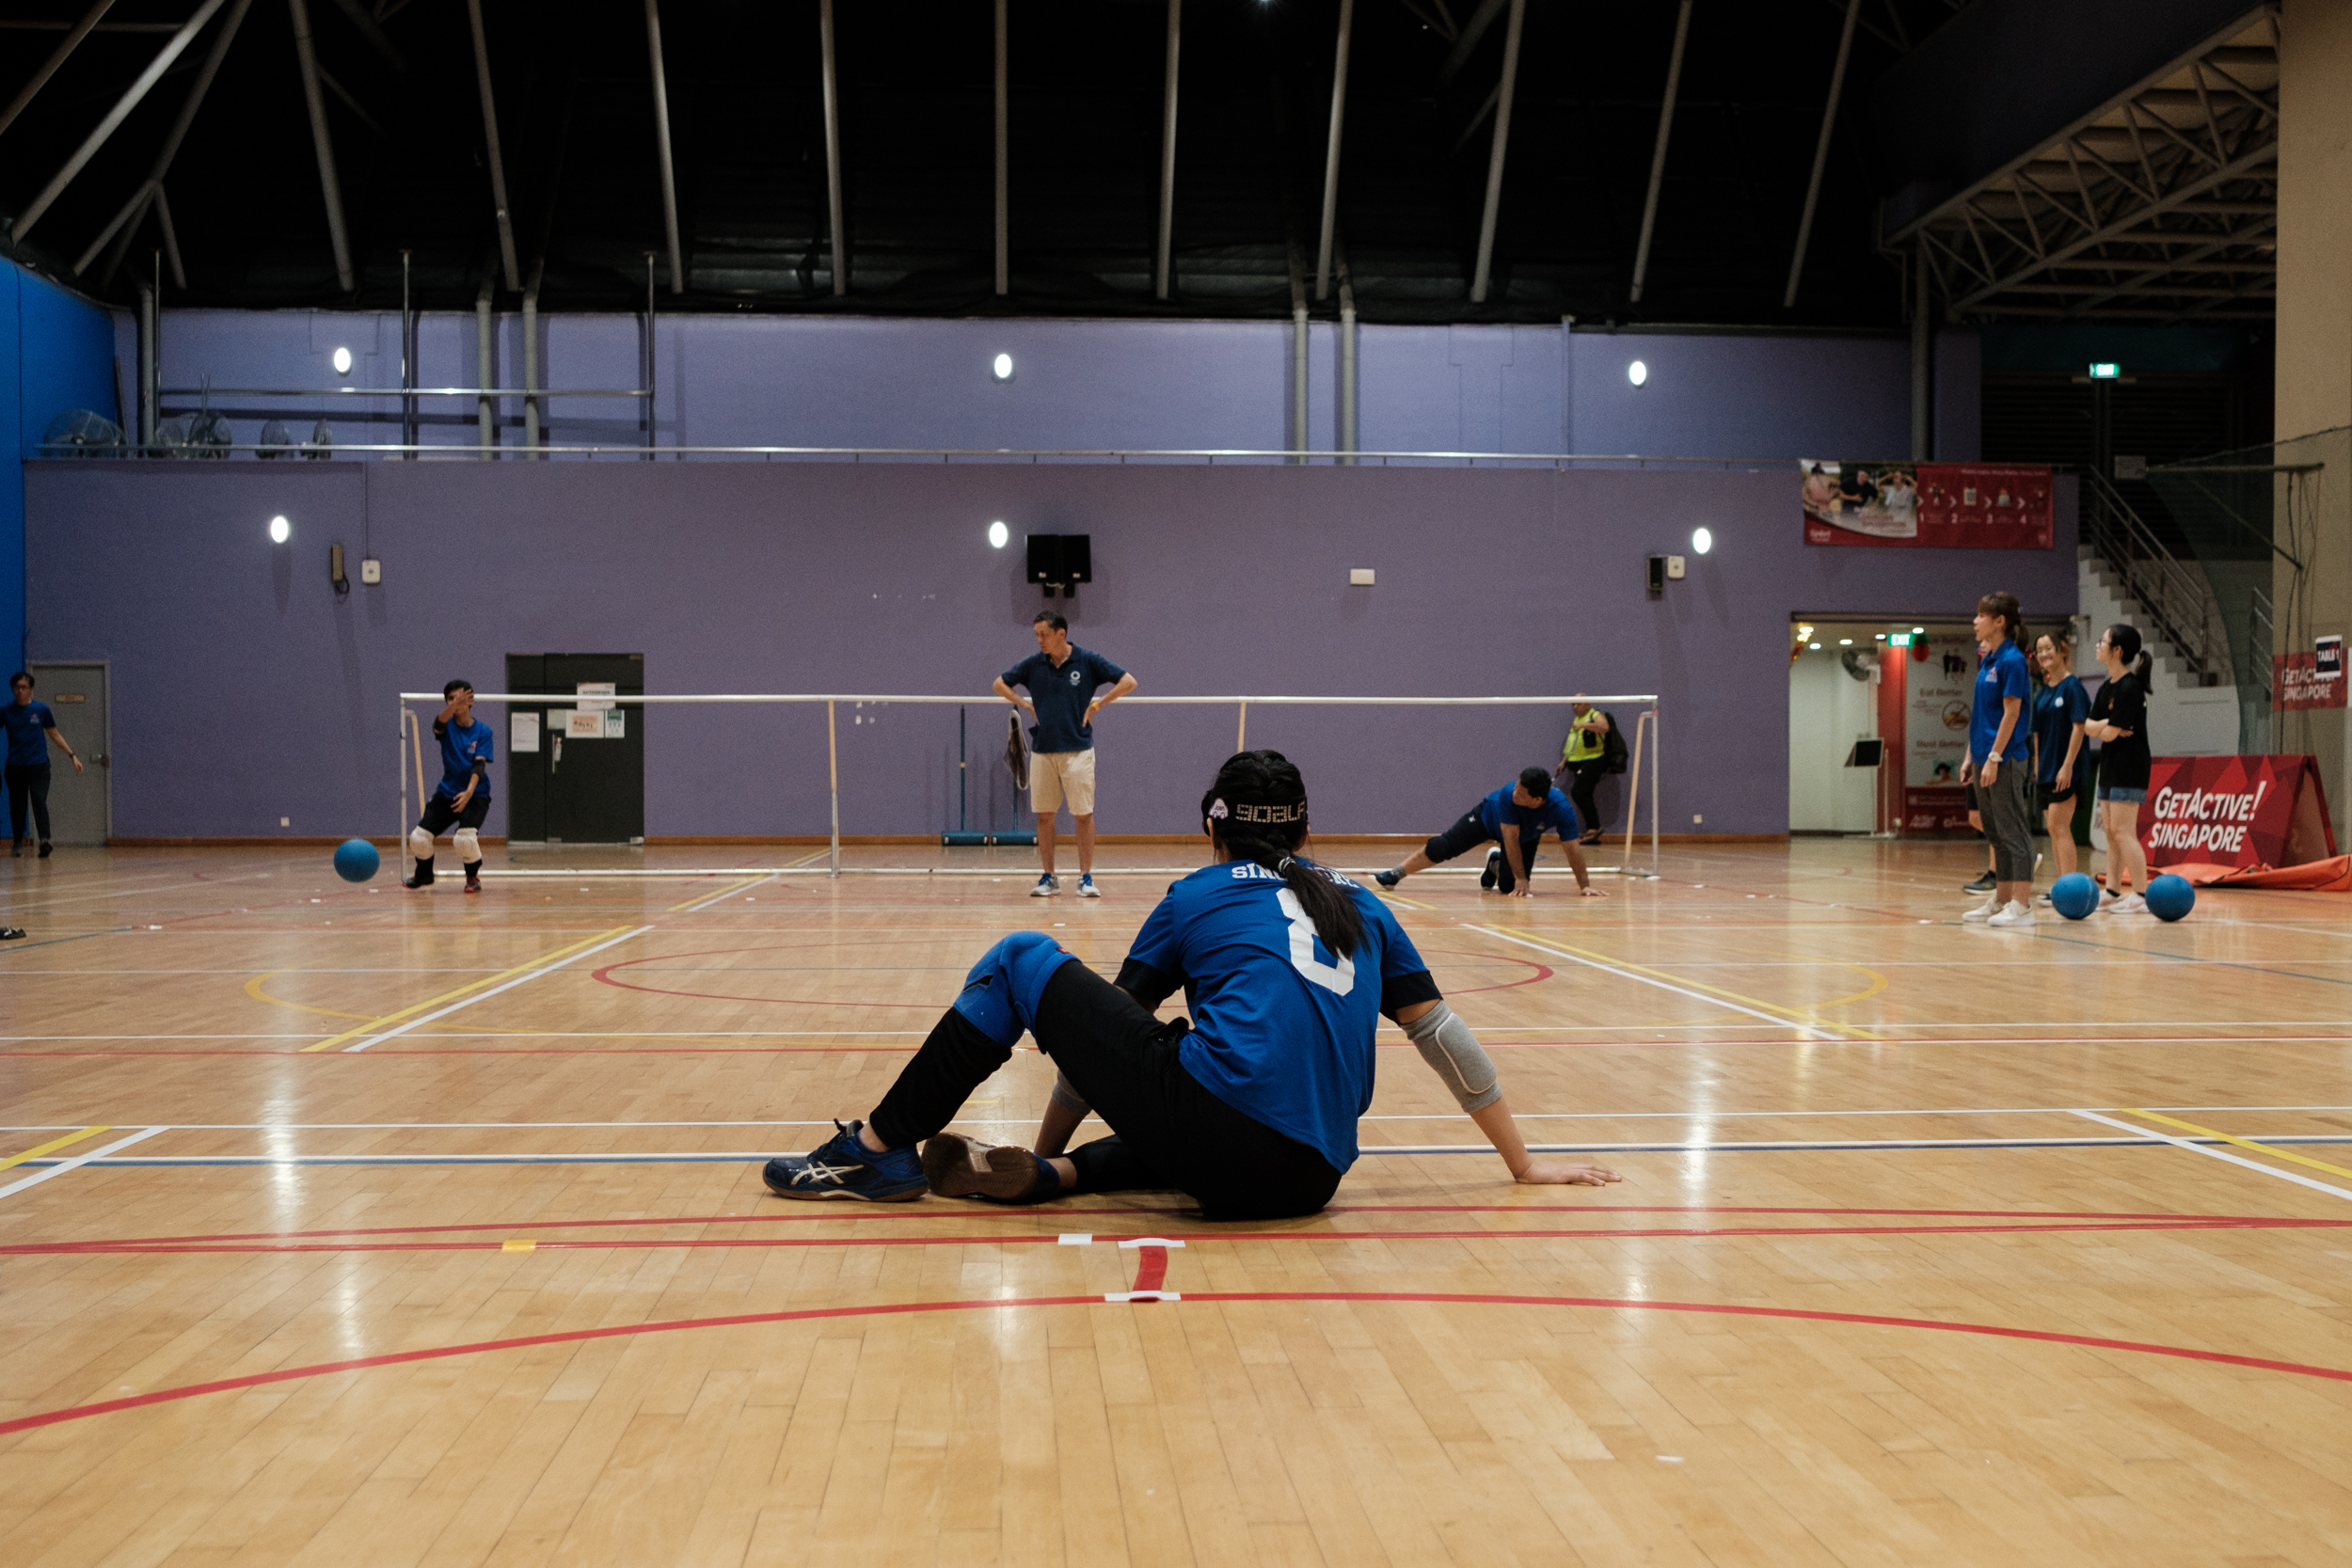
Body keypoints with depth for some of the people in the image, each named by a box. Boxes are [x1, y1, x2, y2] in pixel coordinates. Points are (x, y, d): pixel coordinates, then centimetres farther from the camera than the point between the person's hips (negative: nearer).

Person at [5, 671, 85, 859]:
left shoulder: (41, 709, 4)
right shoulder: (6, 712, 5)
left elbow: (55, 735, 12)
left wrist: (72, 755, 9)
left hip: (39, 766, -1)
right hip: (15, 766, 1)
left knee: (39, 801, -16)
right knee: (17, 807, 6)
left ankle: (45, 840, -27)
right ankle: (17, 845, 18)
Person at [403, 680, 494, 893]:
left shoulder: (483, 731, -6)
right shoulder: (447, 725, -3)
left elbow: (479, 765, -16)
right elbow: (439, 723, -29)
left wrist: (469, 792, -33)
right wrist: (454, 707, -51)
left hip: (475, 794, -3)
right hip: (447, 792, 3)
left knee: (465, 838, -26)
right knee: (418, 837, -5)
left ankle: (473, 877, 4)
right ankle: (424, 876, 26)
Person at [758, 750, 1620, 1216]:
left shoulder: (1197, 898, 15)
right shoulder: (1359, 906, 22)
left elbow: (1107, 1021, 23)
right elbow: (1444, 1035, 21)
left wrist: (1046, 1144, 34)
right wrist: (1525, 1163, 28)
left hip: (1219, 1134, -4)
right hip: (1306, 1179, 4)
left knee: (1024, 960, 12)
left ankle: (880, 1148, 14)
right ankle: (1051, 1176, 7)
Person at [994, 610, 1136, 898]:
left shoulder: (1088, 660, -3)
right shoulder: (1033, 664, 4)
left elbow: (1128, 682, -3)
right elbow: (1000, 684, 17)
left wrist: (1097, 704, -7)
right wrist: (1026, 704, 5)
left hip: (1077, 750, -3)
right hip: (1042, 751, 3)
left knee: (1083, 815, -2)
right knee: (1044, 815, 5)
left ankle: (1086, 877, 5)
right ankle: (1048, 877, 13)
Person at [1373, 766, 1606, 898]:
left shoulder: (1561, 809, -41)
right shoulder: (1508, 794, -43)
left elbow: (1572, 850, -32)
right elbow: (1510, 841, -37)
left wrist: (1585, 885, -32)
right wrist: (1521, 879, -34)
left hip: (1527, 836, 2)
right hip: (1489, 816, -2)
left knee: (1509, 886, -8)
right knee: (1443, 847, -7)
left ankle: (1495, 864, 27)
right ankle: (1394, 875, 7)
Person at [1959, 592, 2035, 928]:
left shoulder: (2011, 660, -13)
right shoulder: (1987, 660, 14)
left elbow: (2011, 713, -16)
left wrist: (1994, 756, -19)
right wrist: (1972, 757, 17)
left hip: (2006, 759, -9)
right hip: (1985, 757, 9)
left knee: (2013, 831, -6)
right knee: (1996, 833, 14)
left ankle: (2022, 905, -4)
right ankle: (2001, 900, 20)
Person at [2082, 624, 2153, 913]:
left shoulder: (2130, 688, -16)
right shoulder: (2107, 688, 12)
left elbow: (2110, 734, -19)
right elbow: (2087, 726, 7)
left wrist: (2105, 728, 2)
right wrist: (2105, 726, -13)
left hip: (2129, 769, -9)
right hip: (2110, 768, 9)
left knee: (2123, 831, -10)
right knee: (2111, 832, 10)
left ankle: (2141, 894, -8)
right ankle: (2111, 892, 15)